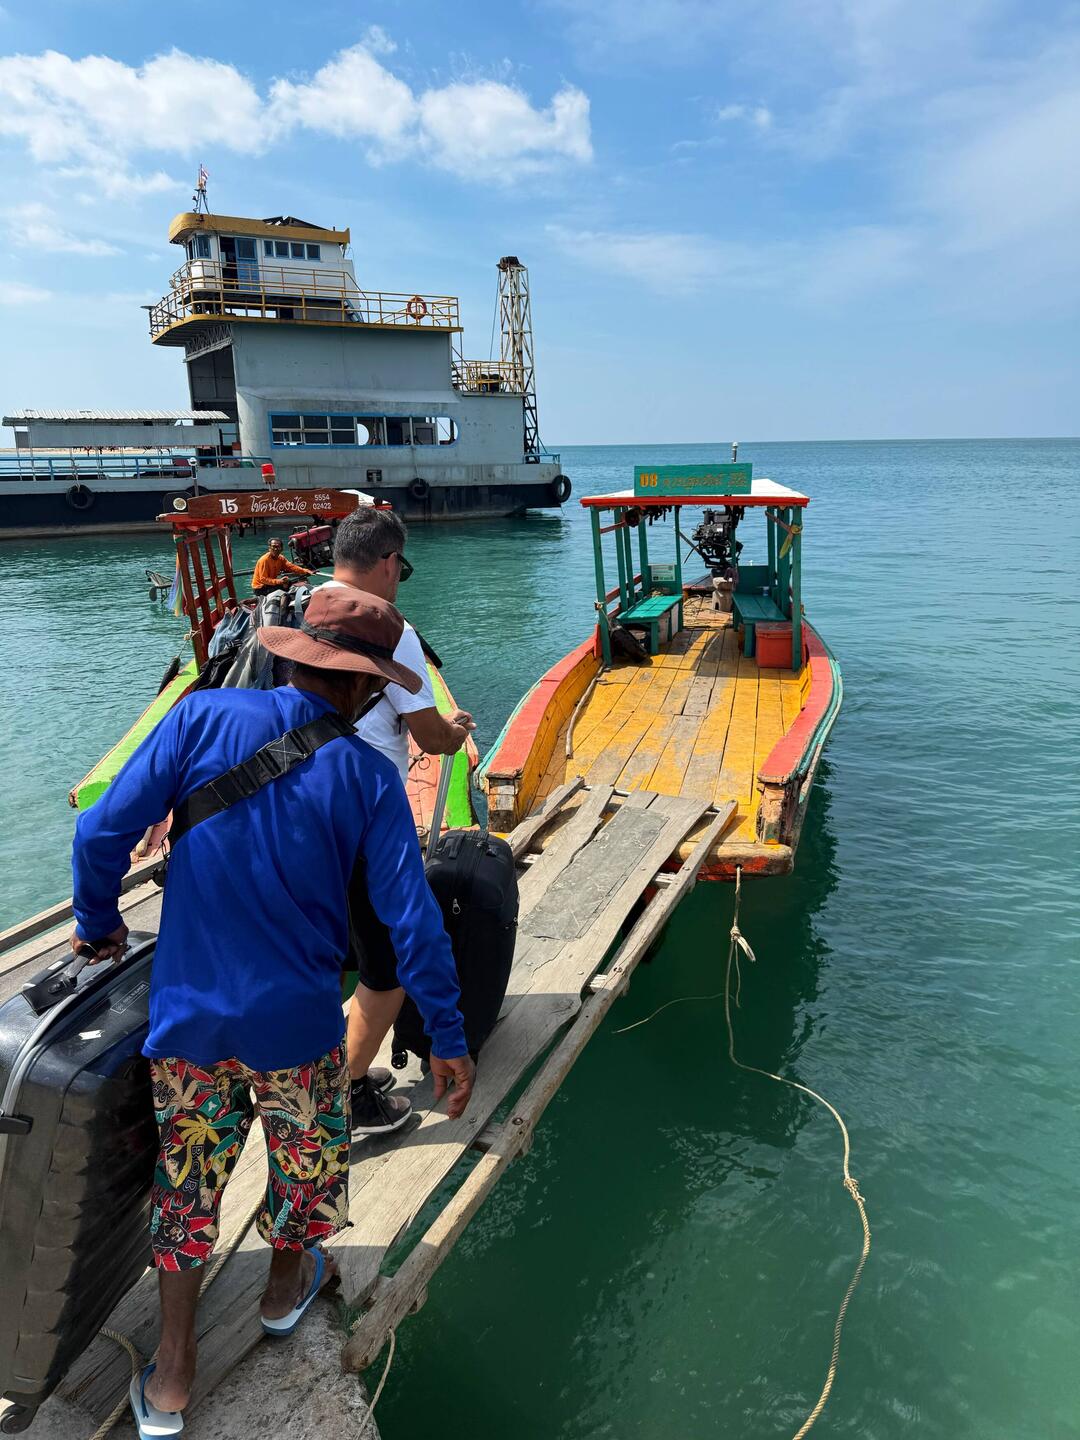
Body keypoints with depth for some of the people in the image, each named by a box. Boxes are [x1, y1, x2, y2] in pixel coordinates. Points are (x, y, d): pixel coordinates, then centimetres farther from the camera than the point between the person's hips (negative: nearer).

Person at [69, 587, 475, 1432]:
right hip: (297, 1022, -2)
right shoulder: (367, 776, -13)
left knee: (187, 1178, 22)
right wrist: (449, 1038, -3)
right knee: (307, 1157, 26)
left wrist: (99, 926, 8)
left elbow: (103, 833, -11)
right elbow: (413, 920, -14)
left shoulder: (203, 718, -11)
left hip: (188, 1013, 2)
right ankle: (286, 1286, 50)